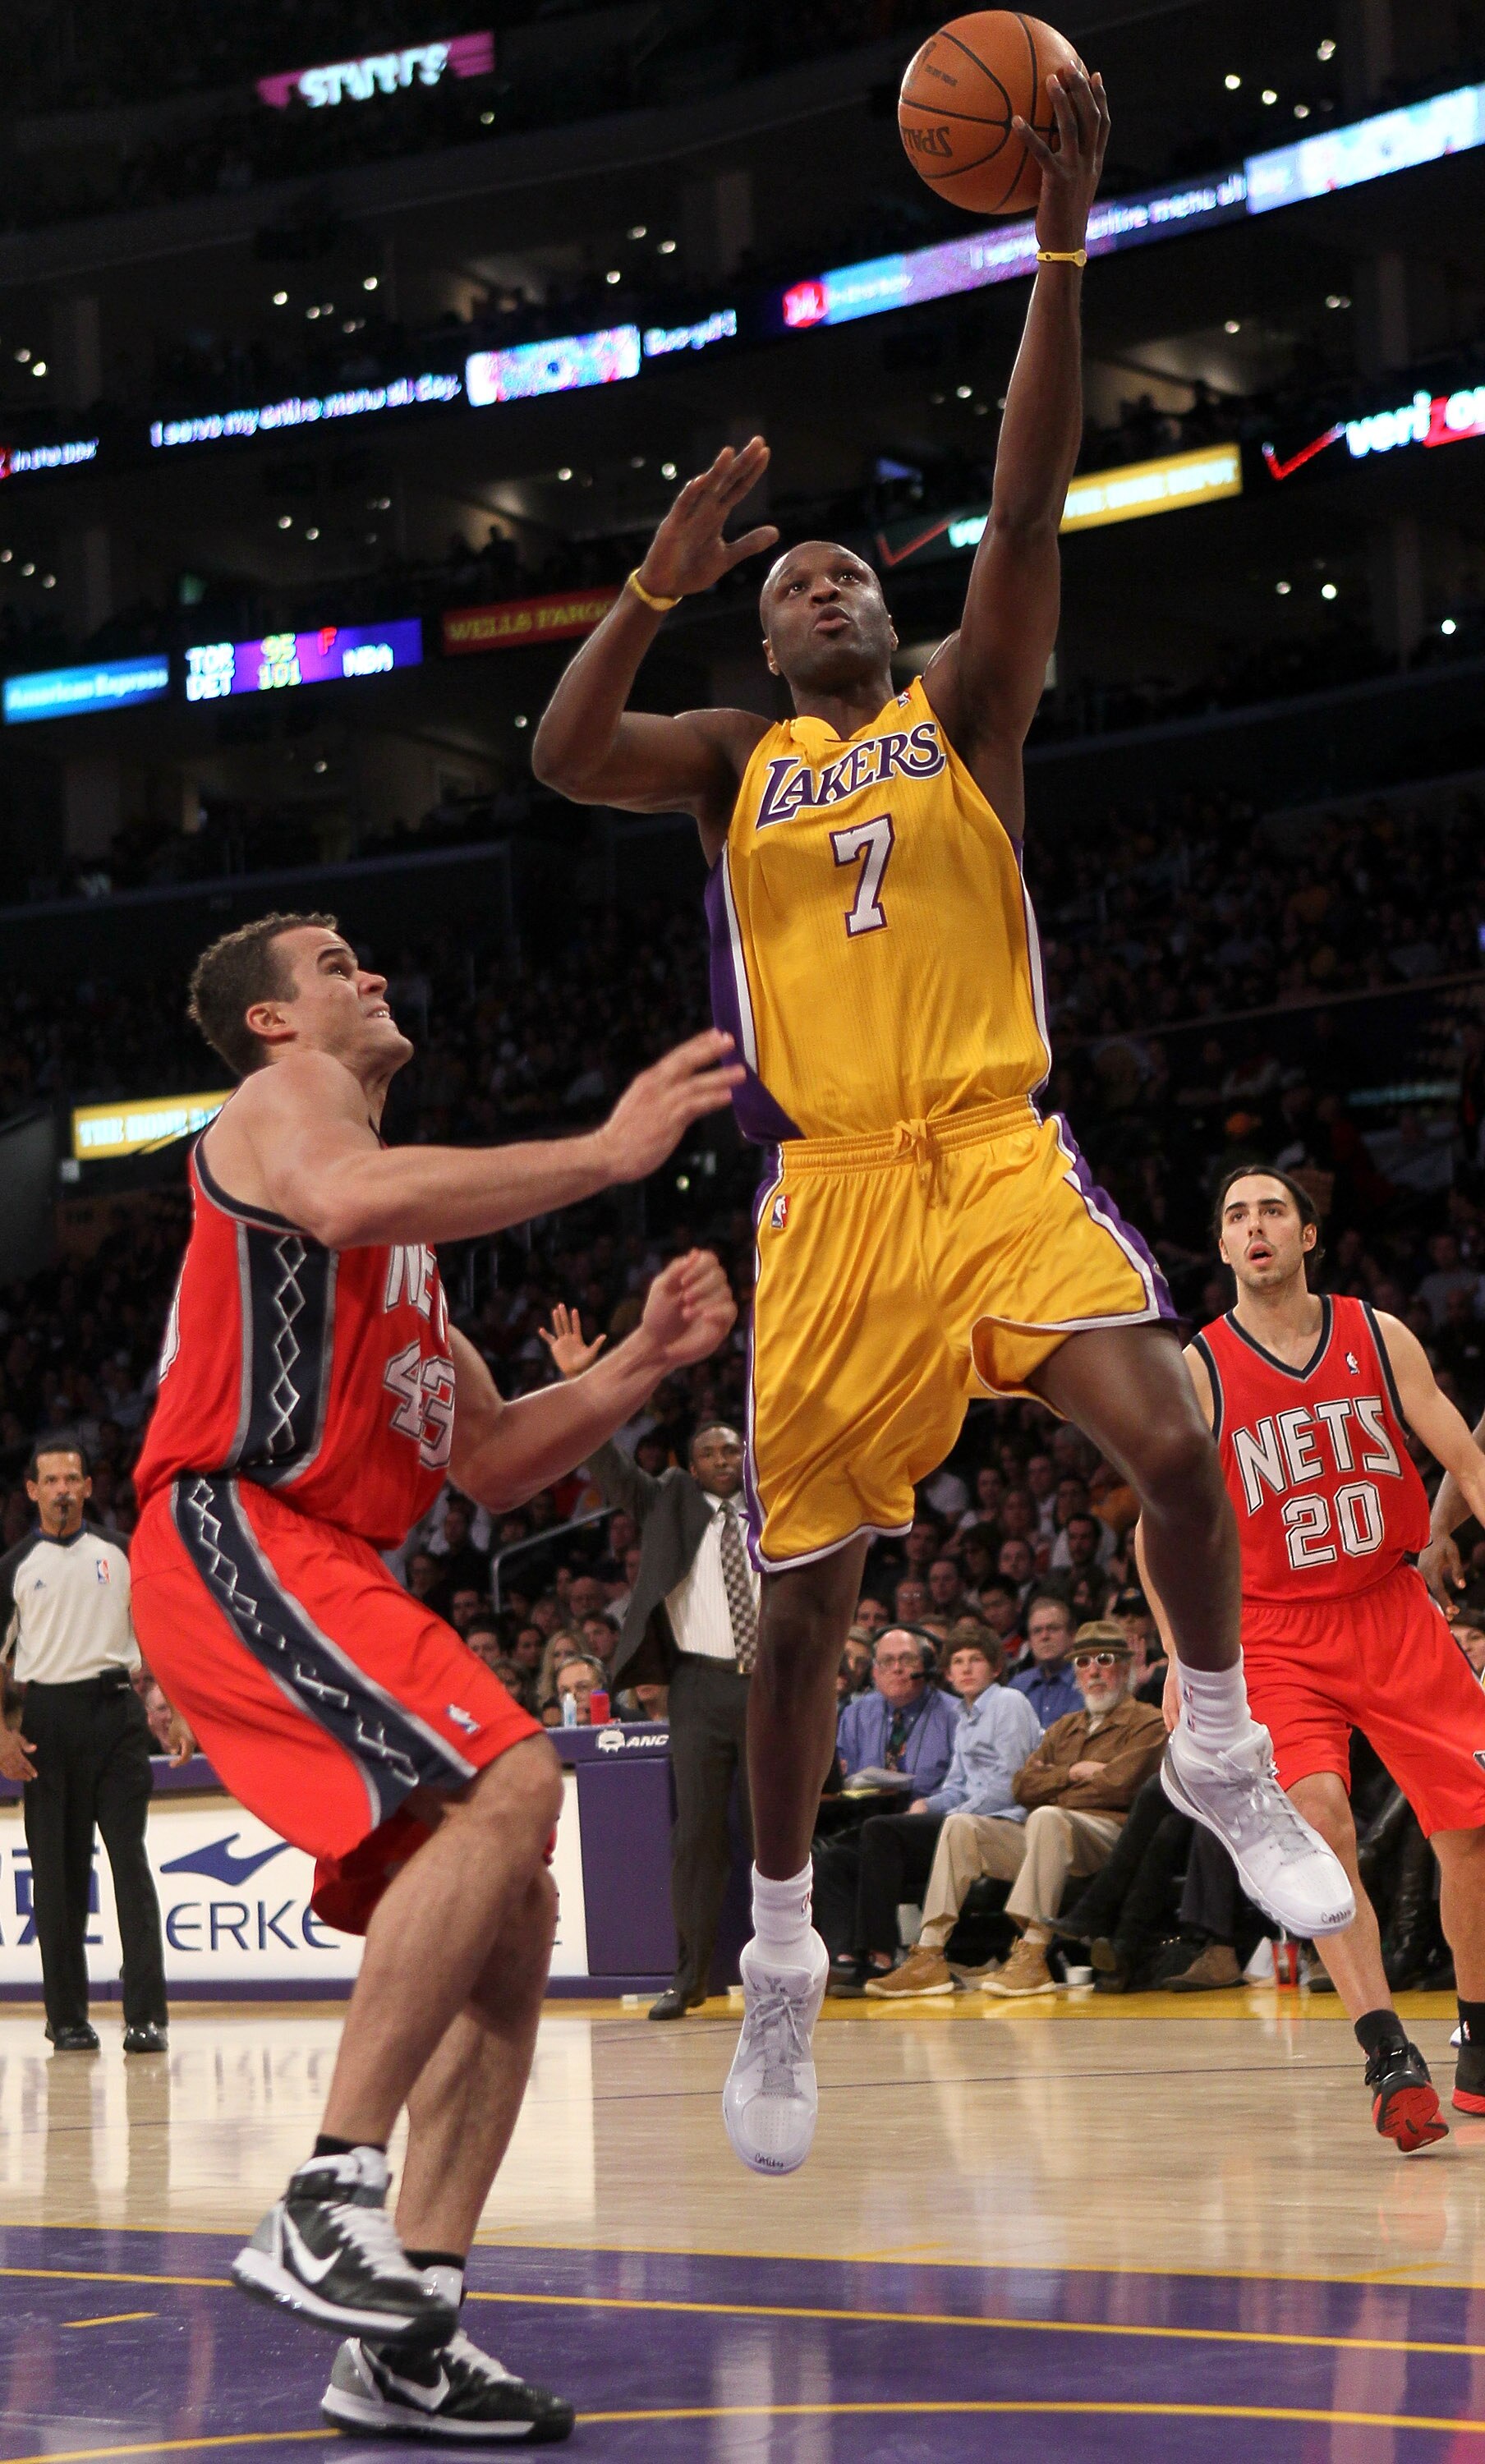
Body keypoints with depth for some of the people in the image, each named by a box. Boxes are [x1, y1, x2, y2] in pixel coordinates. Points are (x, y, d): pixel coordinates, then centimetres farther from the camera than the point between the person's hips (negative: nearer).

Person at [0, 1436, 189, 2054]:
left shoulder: (120, 1556, 11)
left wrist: (175, 1716, 4)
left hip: (115, 1709, 0)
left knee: (130, 1859, -8)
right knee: (57, 1869, 2)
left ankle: (146, 2015, -10)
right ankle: (67, 2017, 9)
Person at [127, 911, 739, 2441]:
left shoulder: (408, 1247, 31)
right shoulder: (286, 1097, 2)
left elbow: (488, 1463, 26)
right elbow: (349, 1199, -24)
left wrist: (642, 1361, 12)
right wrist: (608, 1152, -22)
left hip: (326, 1572, 10)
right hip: (235, 1540, -10)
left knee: (511, 1914, 3)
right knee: (508, 1783, -27)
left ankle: (405, 2339, 1)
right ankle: (328, 2203, -29)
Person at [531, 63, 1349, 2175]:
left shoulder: (967, 710, 10)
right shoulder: (733, 763, 12)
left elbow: (1030, 497, -4)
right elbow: (562, 758, -6)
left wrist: (1058, 255, -14)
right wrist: (662, 582, -16)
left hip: (998, 1153, -1)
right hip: (830, 1192, 1)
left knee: (1169, 1440, -24)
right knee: (807, 1588, 3)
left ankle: (1222, 1759, 3)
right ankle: (781, 1962, 19)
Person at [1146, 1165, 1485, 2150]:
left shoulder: (1378, 1336, 1)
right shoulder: (1198, 1371, -3)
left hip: (1396, 1614, 2)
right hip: (1279, 1633, -2)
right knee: (1319, 1818, -25)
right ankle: (1388, 2053, -27)